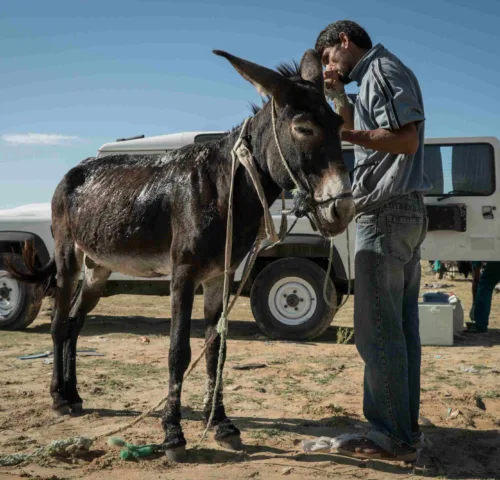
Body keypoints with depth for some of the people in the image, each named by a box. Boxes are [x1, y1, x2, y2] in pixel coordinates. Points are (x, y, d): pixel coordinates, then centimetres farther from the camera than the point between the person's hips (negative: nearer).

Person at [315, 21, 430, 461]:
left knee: (377, 329, -7)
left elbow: (407, 140, -19)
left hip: (386, 214, -10)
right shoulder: (374, 79, 21)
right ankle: (406, 427, 19)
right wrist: (340, 99, 18)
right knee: (400, 327, 11)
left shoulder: (383, 71, -8)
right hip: (406, 211, 10)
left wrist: (342, 134, -25)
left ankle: (392, 437, 0)